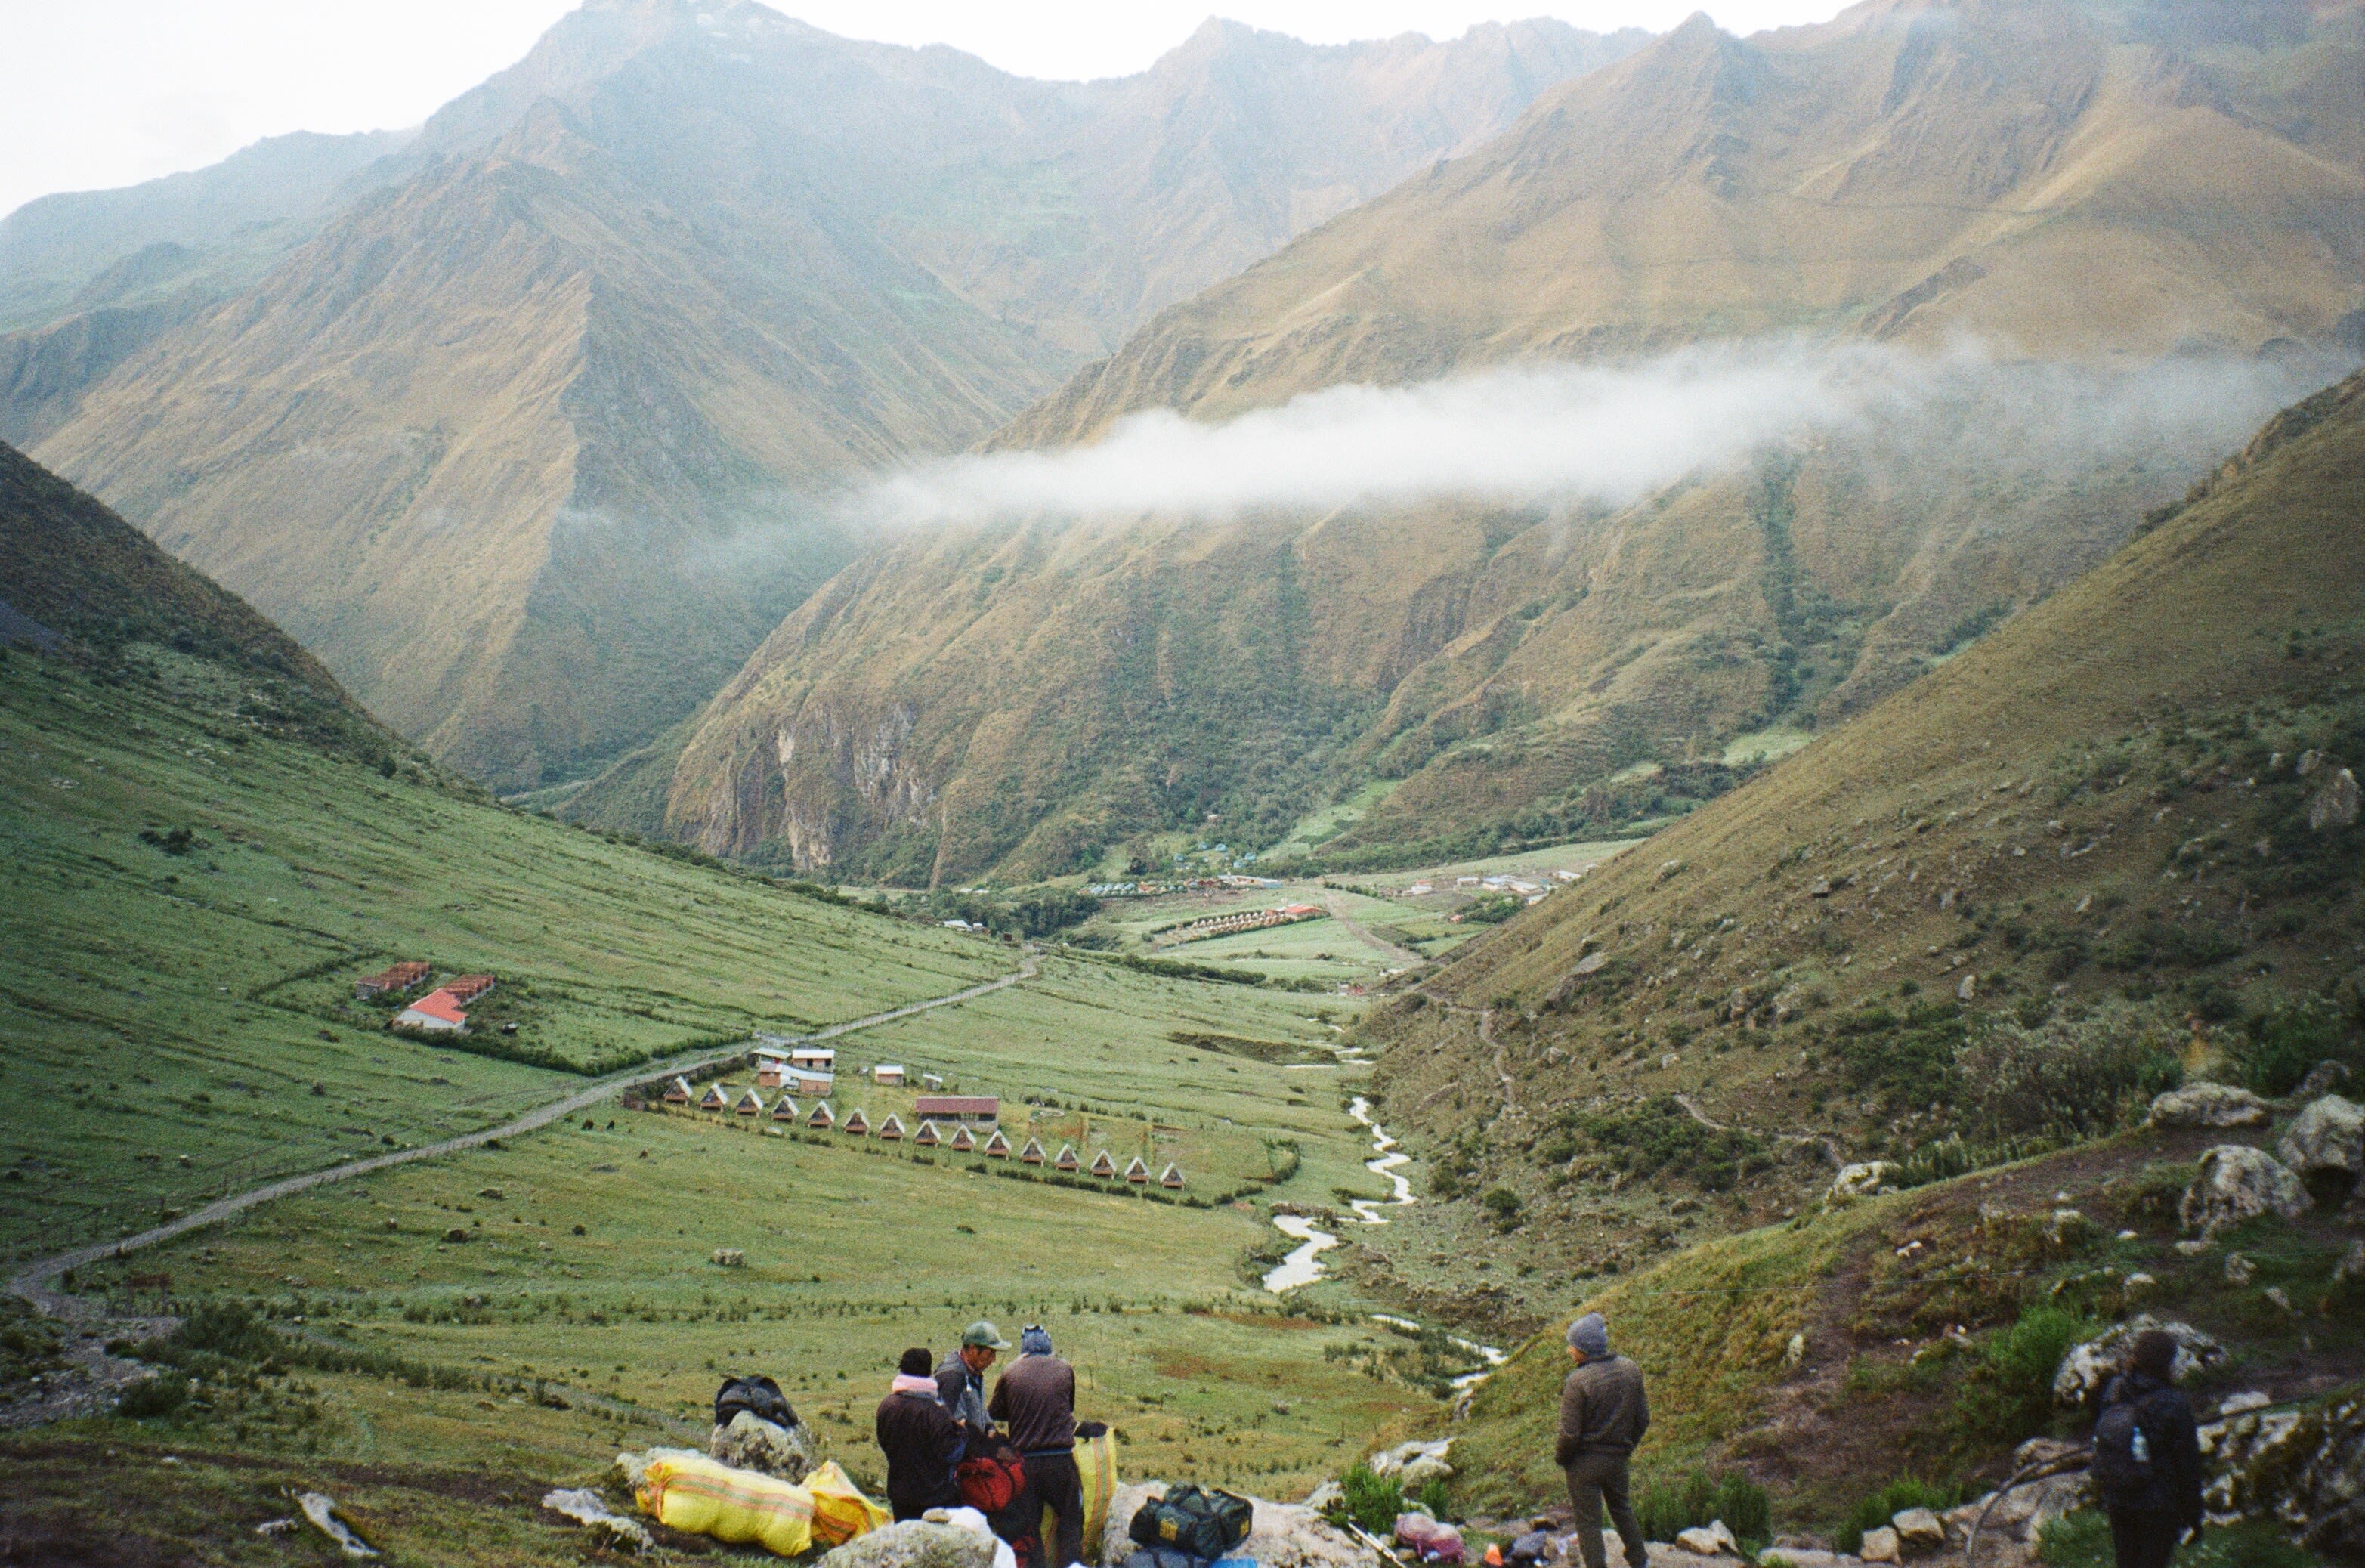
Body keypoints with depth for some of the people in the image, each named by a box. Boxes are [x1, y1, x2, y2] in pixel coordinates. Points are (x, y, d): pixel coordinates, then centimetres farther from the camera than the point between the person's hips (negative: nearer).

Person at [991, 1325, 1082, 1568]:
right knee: (1071, 1522, 12)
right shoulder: (1065, 1371, 1)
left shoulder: (1010, 1376, -1)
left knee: (1028, 1527, 10)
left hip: (1025, 1461, 0)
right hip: (1061, 1460, 0)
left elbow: (994, 1414, 11)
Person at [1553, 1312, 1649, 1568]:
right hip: (1618, 1459, 6)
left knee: (1588, 1520, 7)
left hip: (1584, 1461, -6)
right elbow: (1643, 1419, 5)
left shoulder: (1578, 1381, -24)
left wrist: (1559, 1457, -2)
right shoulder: (1631, 1370, -5)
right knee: (1622, 1508, 26)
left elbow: (1570, 1434, -21)